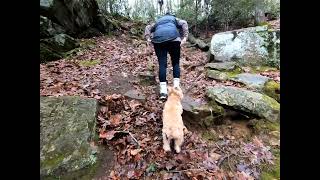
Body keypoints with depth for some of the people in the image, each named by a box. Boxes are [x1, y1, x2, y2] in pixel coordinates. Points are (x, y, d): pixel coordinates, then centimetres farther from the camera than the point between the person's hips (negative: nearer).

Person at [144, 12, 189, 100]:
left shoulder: (158, 21, 38)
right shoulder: (174, 19, 31)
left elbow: (148, 28, 24)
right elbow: (184, 23, 11)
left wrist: (148, 38, 10)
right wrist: (184, 37, 1)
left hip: (158, 39, 2)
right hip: (173, 38, -1)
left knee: (162, 64, -3)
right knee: (176, 62, 7)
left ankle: (163, 91, -11)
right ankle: (176, 86, -2)